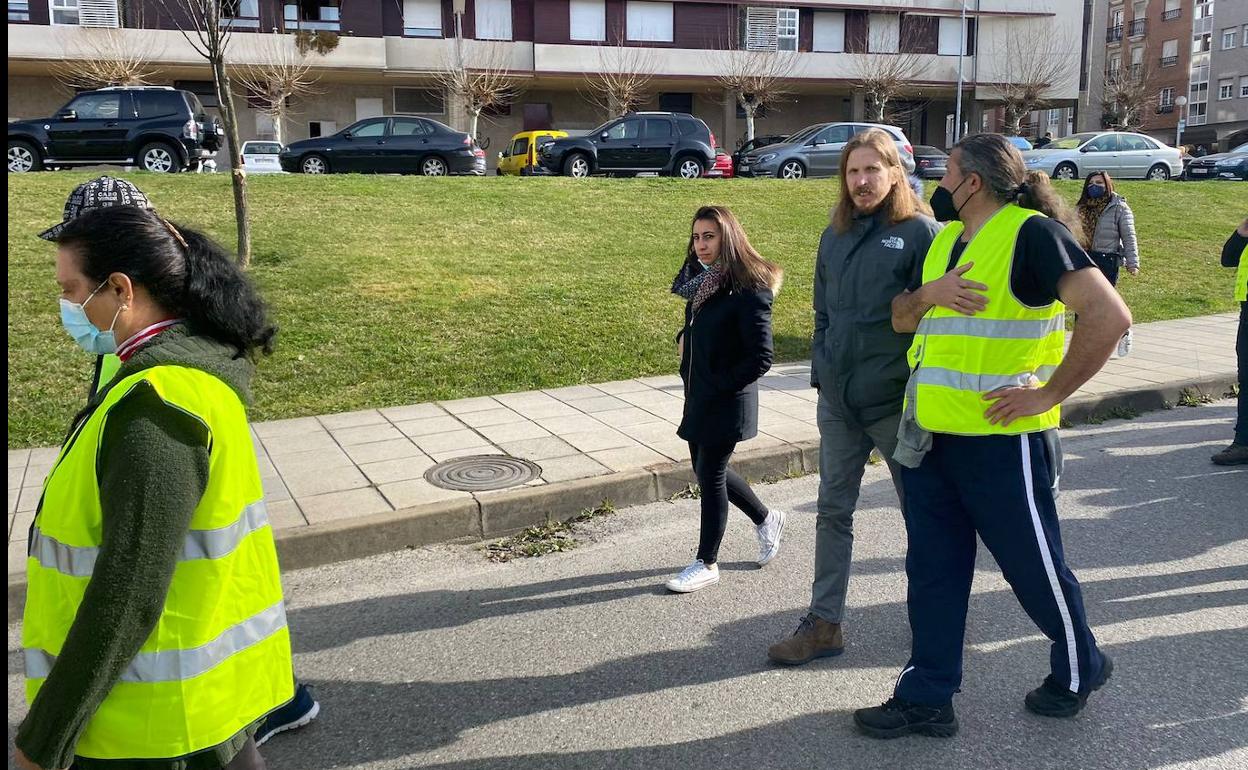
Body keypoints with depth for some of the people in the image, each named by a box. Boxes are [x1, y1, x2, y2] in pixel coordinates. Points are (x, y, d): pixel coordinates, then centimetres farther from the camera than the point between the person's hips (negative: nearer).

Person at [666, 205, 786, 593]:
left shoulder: (748, 291, -18)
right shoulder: (701, 281, 7)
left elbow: (760, 357, -20)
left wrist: (721, 384, -16)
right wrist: (683, 338, 4)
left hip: (727, 401, -8)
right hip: (698, 396, 8)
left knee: (710, 476, 1)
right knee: (707, 470, 17)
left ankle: (707, 564, 18)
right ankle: (765, 519, 40)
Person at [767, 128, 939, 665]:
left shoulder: (921, 232, -7)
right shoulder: (834, 237, 9)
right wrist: (821, 371, 11)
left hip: (896, 400, -5)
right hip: (837, 401, 5)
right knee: (833, 512, 9)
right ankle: (824, 624, 18)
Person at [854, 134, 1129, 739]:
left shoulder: (1033, 234, -13)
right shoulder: (945, 240, 13)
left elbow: (1109, 315, -21)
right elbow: (902, 319, 14)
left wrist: (1048, 393, -20)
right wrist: (930, 292, -8)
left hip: (999, 439, -7)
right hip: (929, 434, 8)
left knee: (1034, 566, 10)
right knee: (932, 568, 12)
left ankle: (1079, 668, 36)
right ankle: (927, 696, 23)